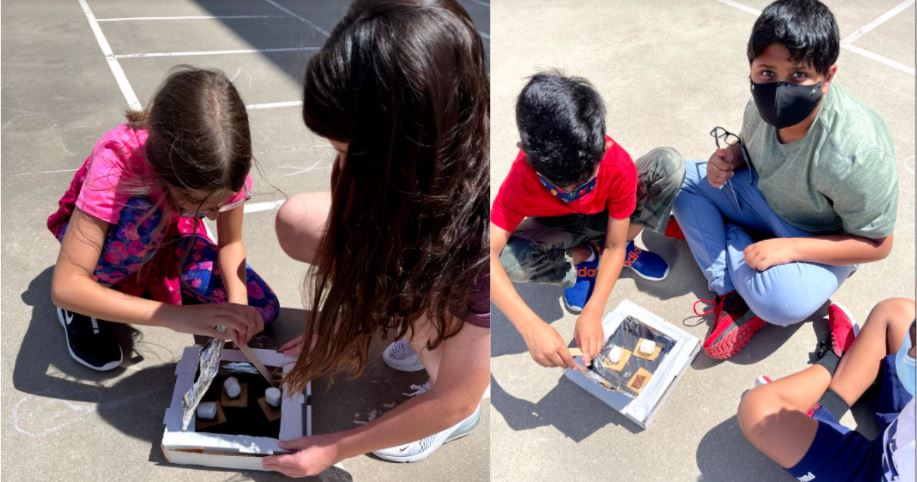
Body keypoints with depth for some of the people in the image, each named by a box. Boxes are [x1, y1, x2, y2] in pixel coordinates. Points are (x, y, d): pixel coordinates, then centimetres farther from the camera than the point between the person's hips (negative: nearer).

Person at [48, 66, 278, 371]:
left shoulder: (222, 163, -29)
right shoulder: (118, 160, -39)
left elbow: (231, 242, -15)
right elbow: (64, 286, -42)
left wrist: (237, 303, -34)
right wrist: (175, 315, -51)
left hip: (167, 236, 4)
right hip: (104, 230, -3)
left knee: (262, 310, -13)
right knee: (143, 218, -40)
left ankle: (150, 276, 8)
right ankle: (84, 308, -10)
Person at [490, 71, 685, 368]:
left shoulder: (619, 166, -34)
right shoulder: (522, 176, -36)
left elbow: (614, 245, -26)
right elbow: (490, 253, -43)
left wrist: (592, 313, -38)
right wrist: (531, 326, -55)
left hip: (610, 218, 0)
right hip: (561, 227, 0)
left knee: (670, 164, -27)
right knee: (504, 257, -35)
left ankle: (627, 251, -3)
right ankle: (584, 257, -3)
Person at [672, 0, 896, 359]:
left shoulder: (857, 153, -35)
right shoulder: (766, 104, -19)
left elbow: (877, 245, -21)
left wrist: (790, 248, -30)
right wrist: (729, 158, -17)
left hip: (814, 241, -6)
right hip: (761, 197, 7)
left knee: (781, 303, -35)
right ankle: (731, 290, -14)